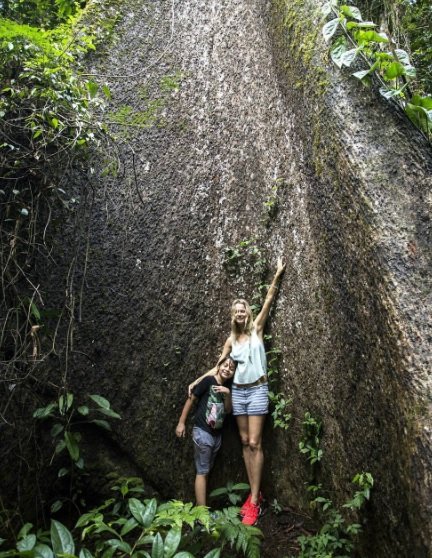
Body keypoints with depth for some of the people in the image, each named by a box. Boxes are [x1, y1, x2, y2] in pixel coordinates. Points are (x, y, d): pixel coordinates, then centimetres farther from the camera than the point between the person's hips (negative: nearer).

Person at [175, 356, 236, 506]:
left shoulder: (226, 388, 8)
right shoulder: (208, 380, -12)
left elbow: (228, 410, 3)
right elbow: (191, 399, -10)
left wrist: (228, 395, -15)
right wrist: (181, 422, -9)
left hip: (217, 434, 7)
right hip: (202, 432, -7)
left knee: (206, 470, 14)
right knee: (202, 471, -2)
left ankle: (200, 507, 23)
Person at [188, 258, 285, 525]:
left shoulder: (257, 329, -2)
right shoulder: (231, 340, 7)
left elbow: (269, 300, -6)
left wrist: (277, 275, -9)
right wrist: (197, 381, 6)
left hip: (257, 390, -4)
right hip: (238, 391, 5)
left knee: (255, 443, -6)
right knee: (245, 442, 7)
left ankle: (255, 499, 1)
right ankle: (255, 493, 17)